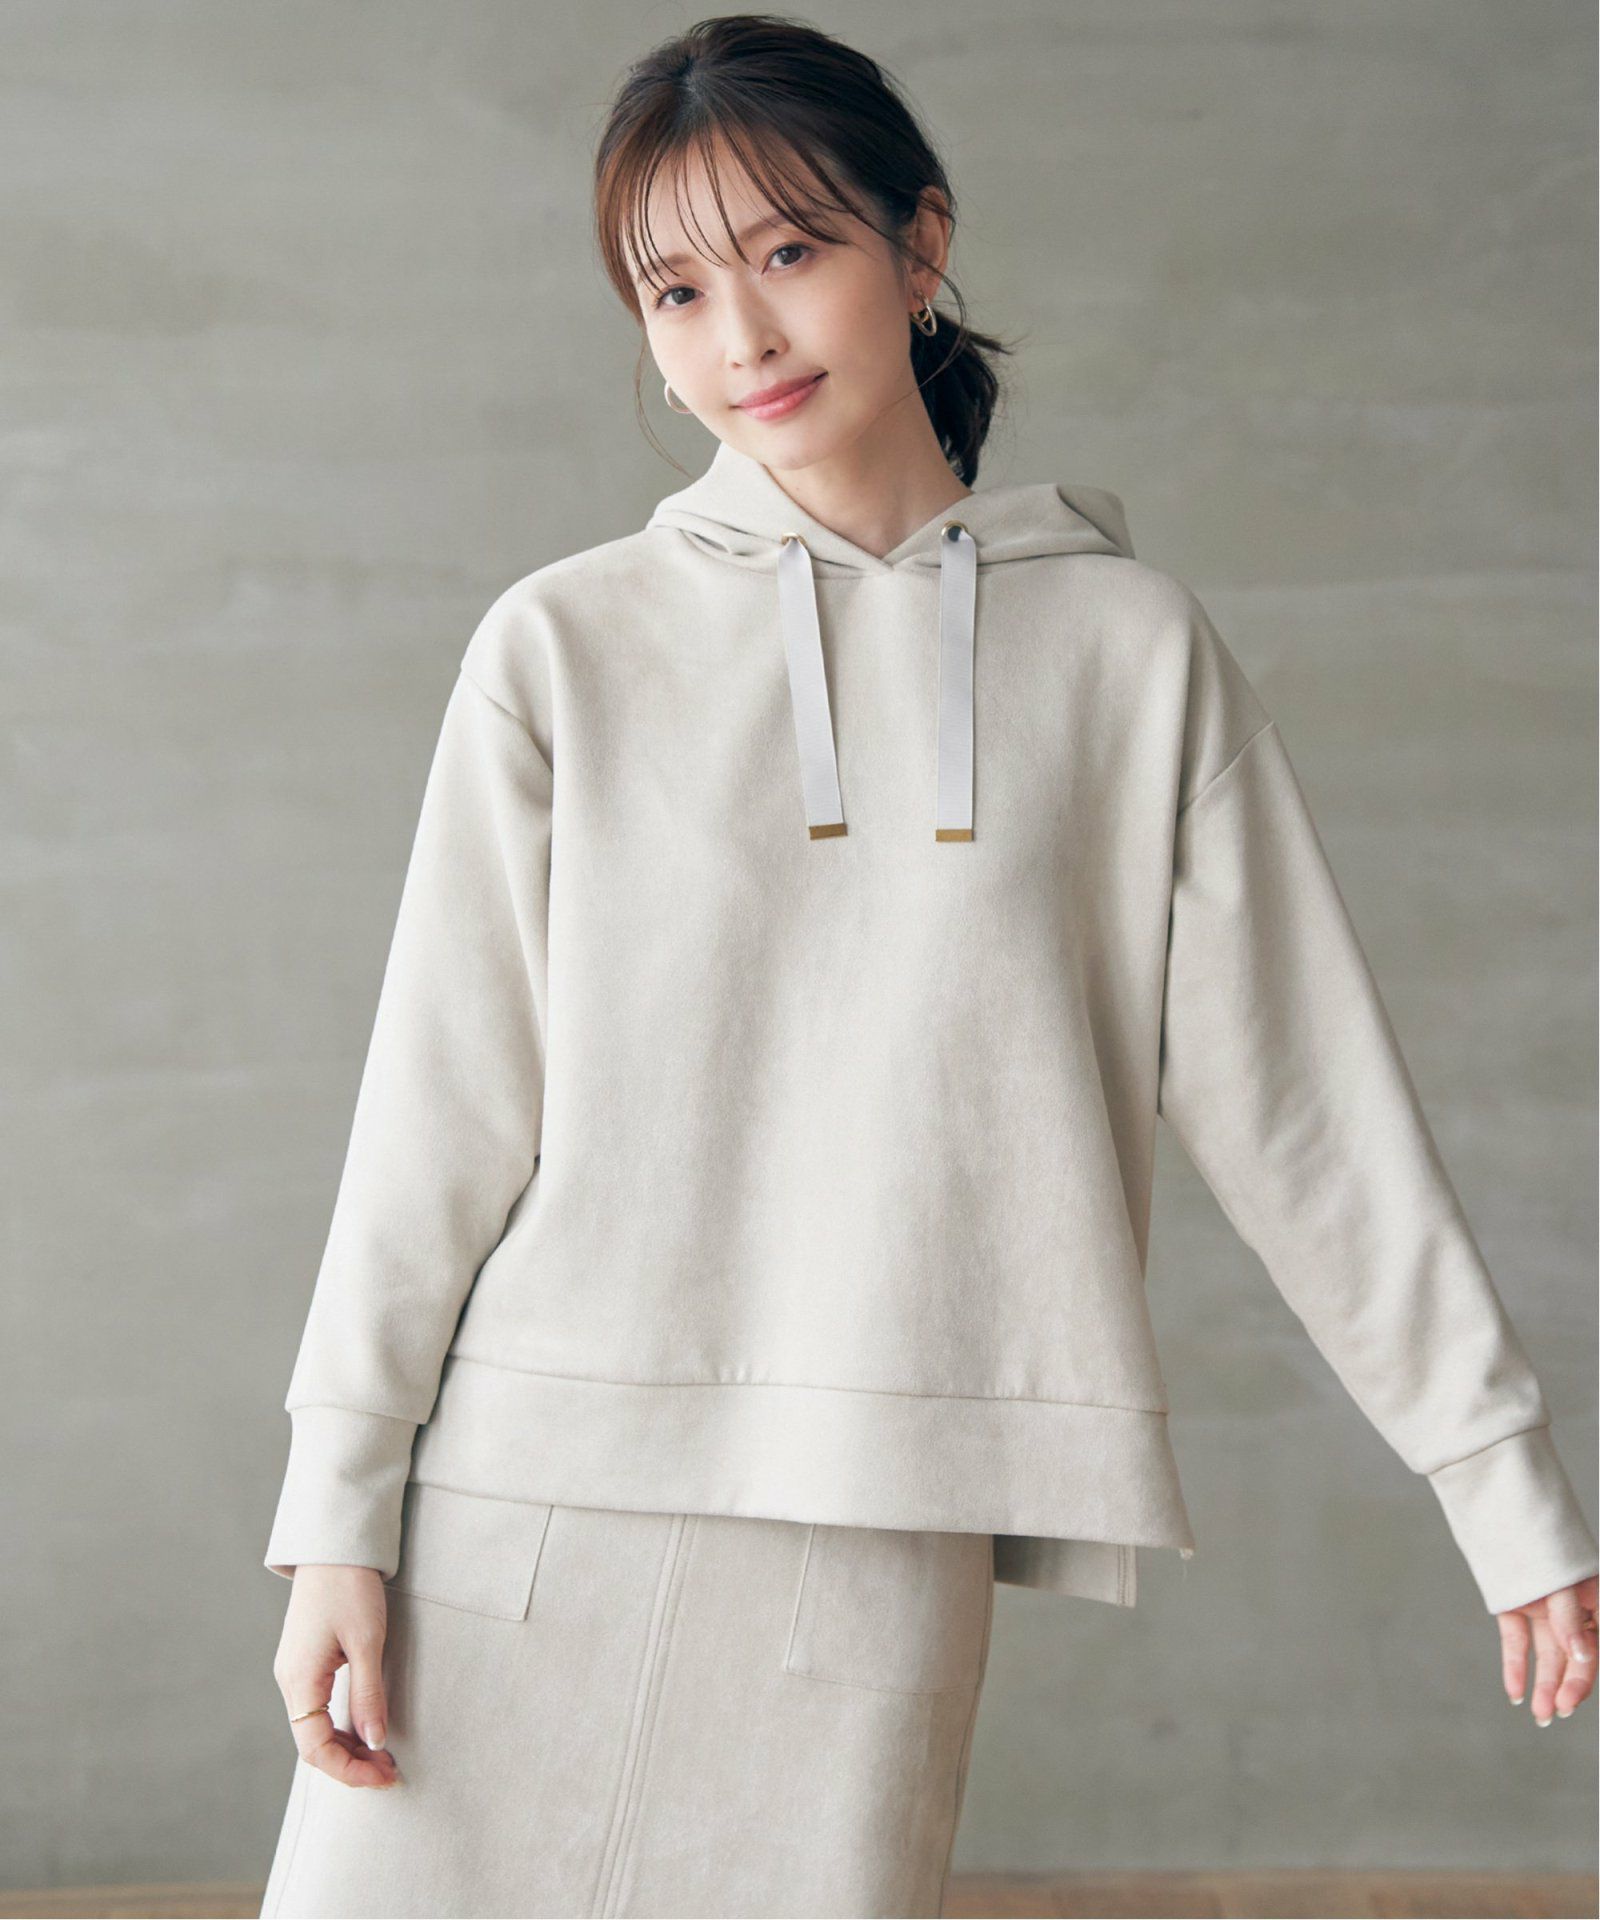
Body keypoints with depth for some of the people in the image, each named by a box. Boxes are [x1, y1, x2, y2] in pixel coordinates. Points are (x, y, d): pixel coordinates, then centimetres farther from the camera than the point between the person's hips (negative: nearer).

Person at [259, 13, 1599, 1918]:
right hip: (524, 1502, 1)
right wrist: (338, 1513, 0)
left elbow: (1302, 1101, 7)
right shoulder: (566, 648, 6)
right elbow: (442, 1100, 4)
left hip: (882, 1539, 0)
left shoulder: (1130, 650, 6)